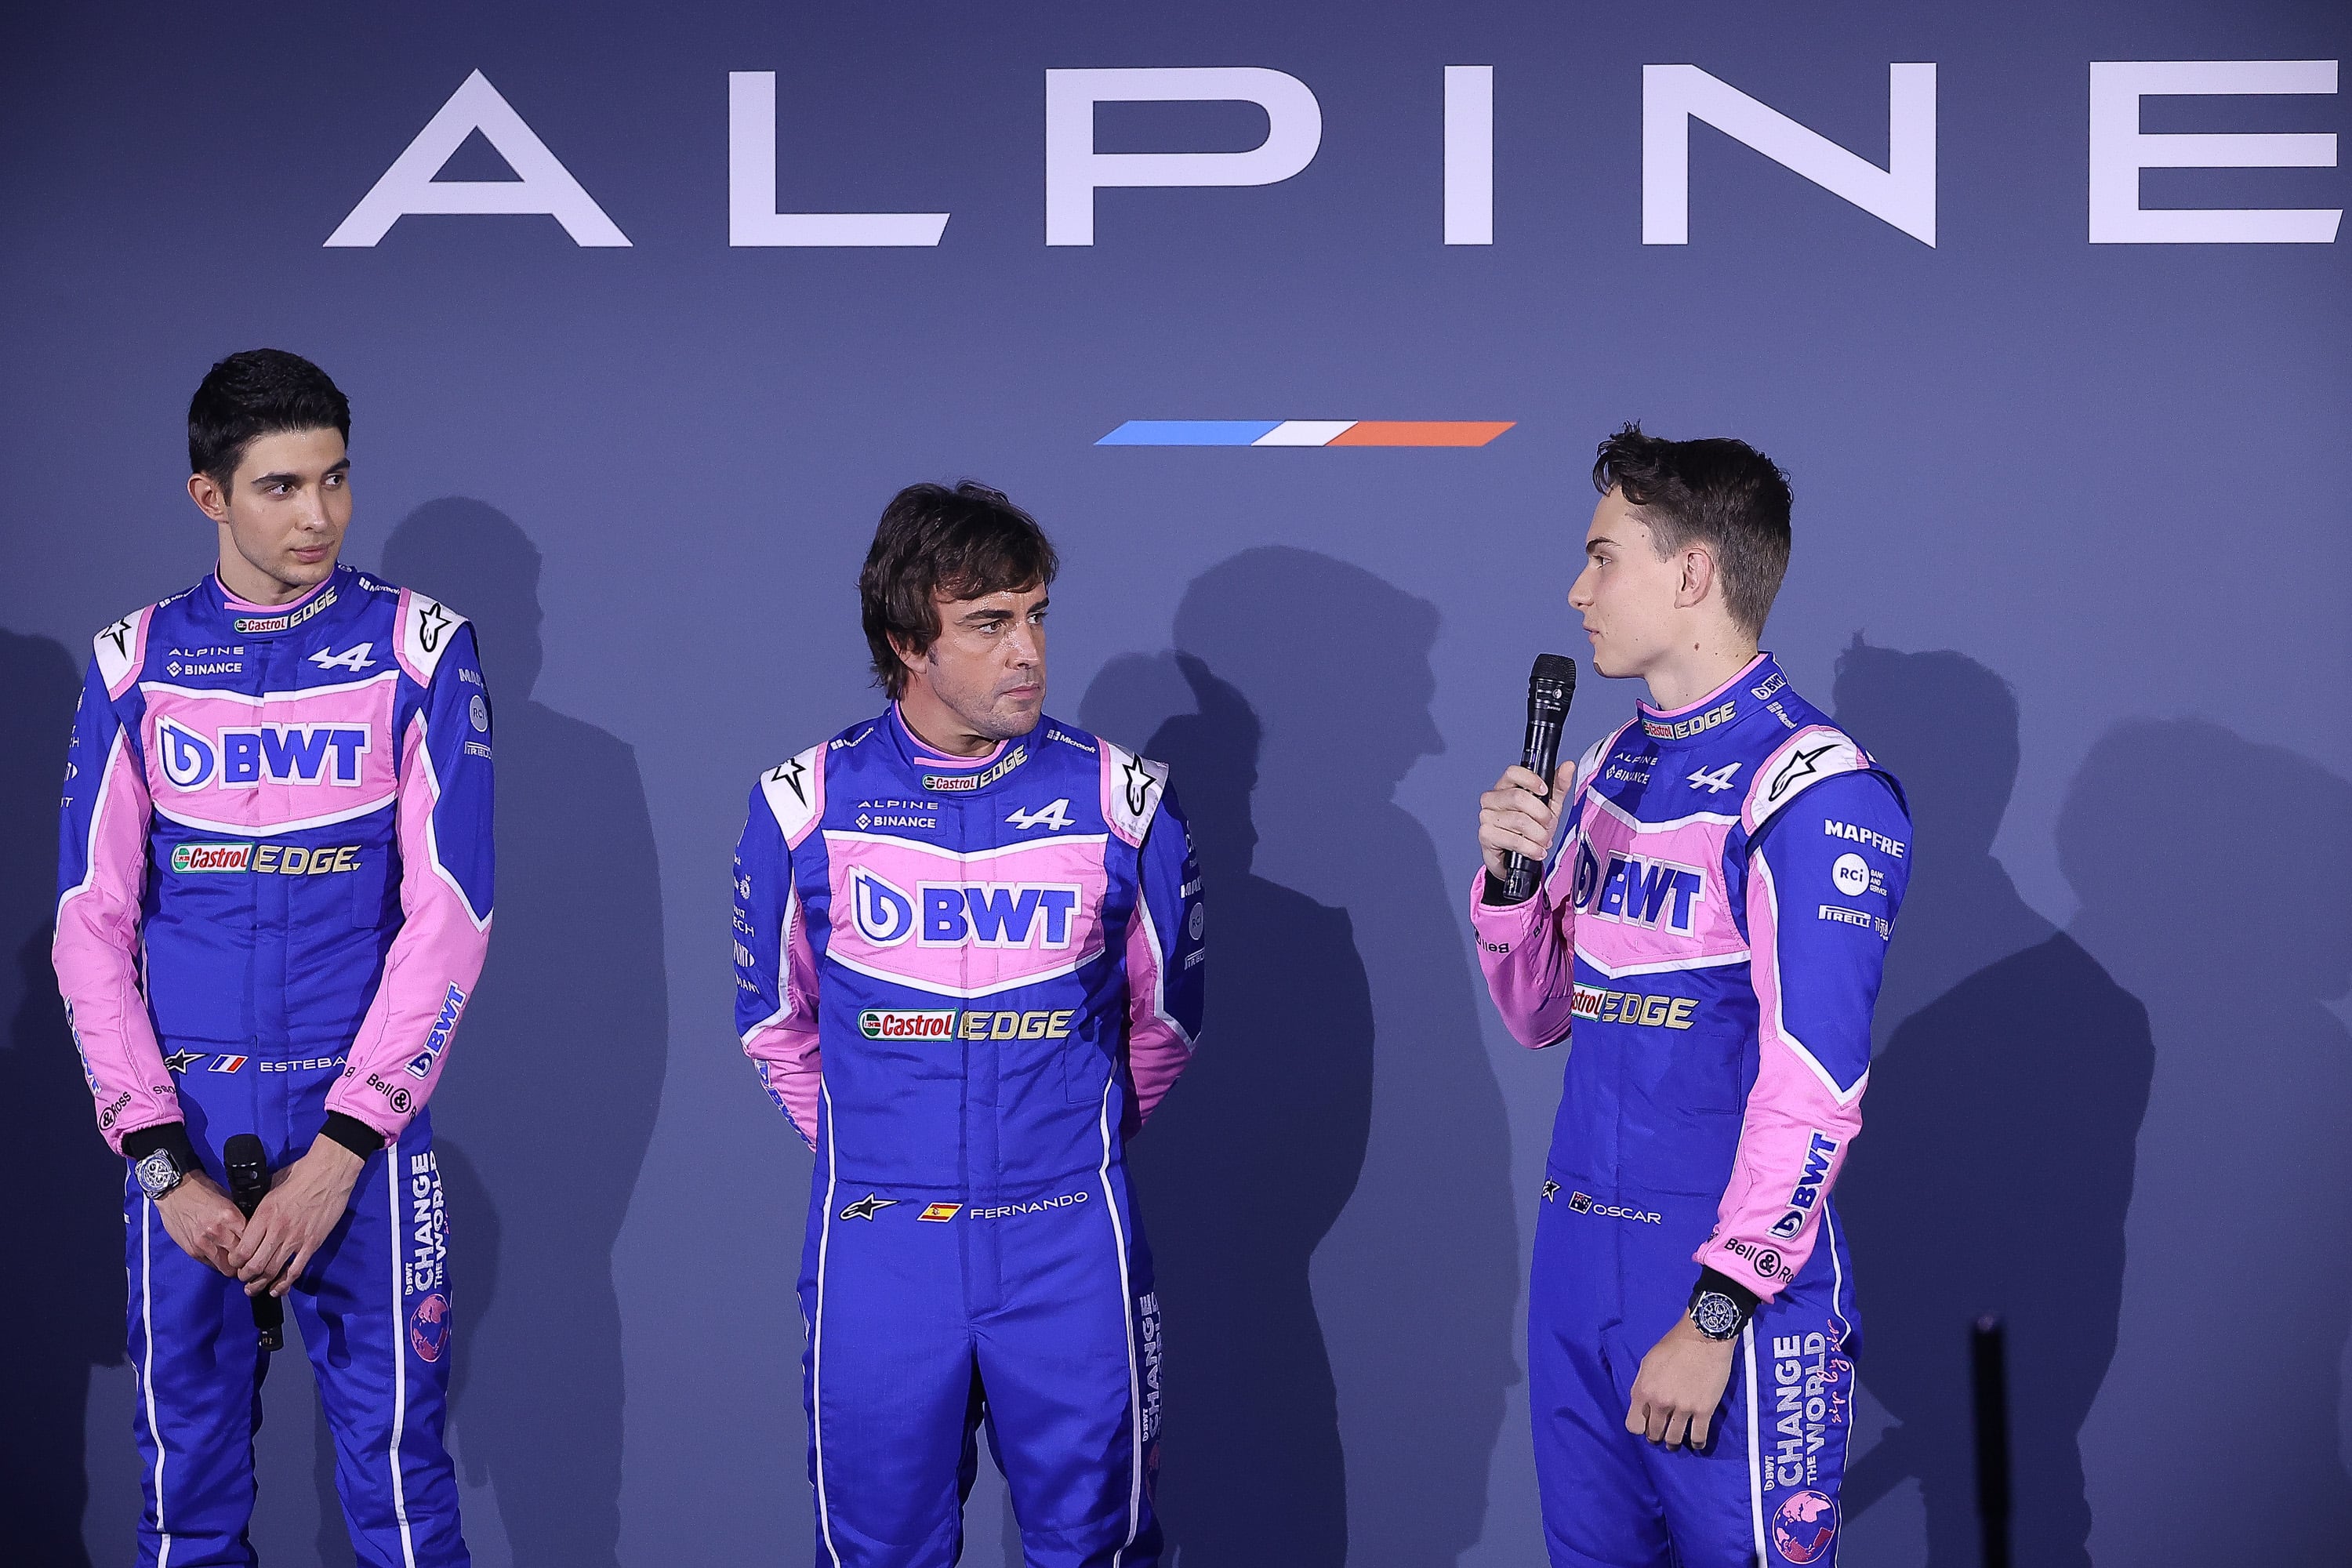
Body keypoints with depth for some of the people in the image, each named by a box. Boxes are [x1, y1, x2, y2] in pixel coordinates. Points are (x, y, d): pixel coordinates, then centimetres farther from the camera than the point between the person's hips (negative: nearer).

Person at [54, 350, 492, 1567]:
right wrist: (162, 1162, -6)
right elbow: (91, 925, 4)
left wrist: (340, 1151, -11)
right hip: (183, 1120, 2)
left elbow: (449, 913, -5)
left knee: (396, 1462, -2)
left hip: (361, 1123, -2)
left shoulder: (418, 646, 0)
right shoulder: (135, 661, 6)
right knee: (186, 1467, 6)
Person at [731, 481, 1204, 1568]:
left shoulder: (1118, 798, -2)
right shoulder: (805, 801, -2)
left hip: (1067, 1243, 0)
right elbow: (773, 1018, 12)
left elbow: (1164, 1017, 11)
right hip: (874, 1242, 1)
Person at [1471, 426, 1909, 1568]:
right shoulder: (1609, 768, 12)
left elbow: (1814, 1085, -18)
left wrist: (1715, 1312, -20)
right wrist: (1508, 873, -1)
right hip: (1578, 1257, 8)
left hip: (1730, 1273, -7)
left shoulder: (1810, 787, -13)